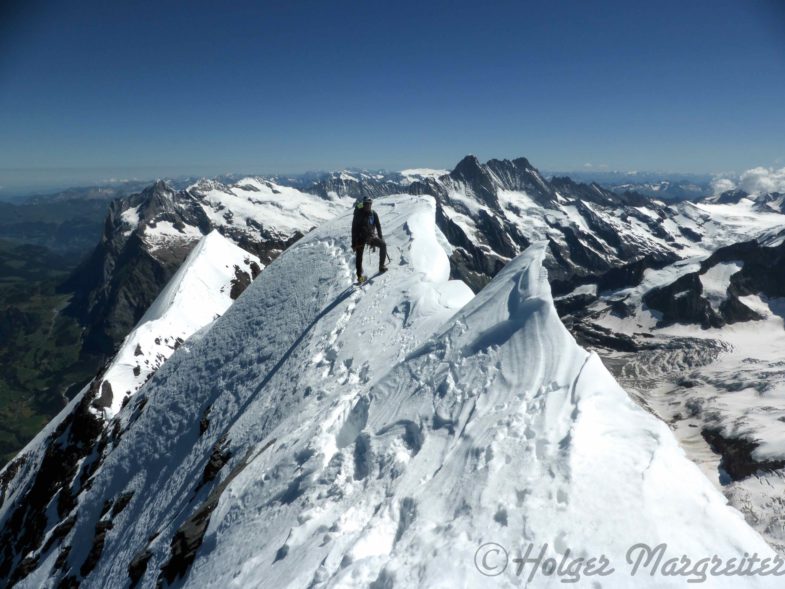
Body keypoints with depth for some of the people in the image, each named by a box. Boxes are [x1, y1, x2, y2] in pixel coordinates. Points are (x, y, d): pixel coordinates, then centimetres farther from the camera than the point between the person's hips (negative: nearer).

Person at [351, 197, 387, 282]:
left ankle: (381, 266, -2)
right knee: (359, 257, -6)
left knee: (383, 245, -10)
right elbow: (354, 229, -12)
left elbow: (378, 226, 8)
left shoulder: (373, 213, -2)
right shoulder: (358, 214, -13)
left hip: (371, 237, 4)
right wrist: (354, 243, -14)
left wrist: (380, 238, 3)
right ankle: (359, 276, 3)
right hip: (360, 238, -4)